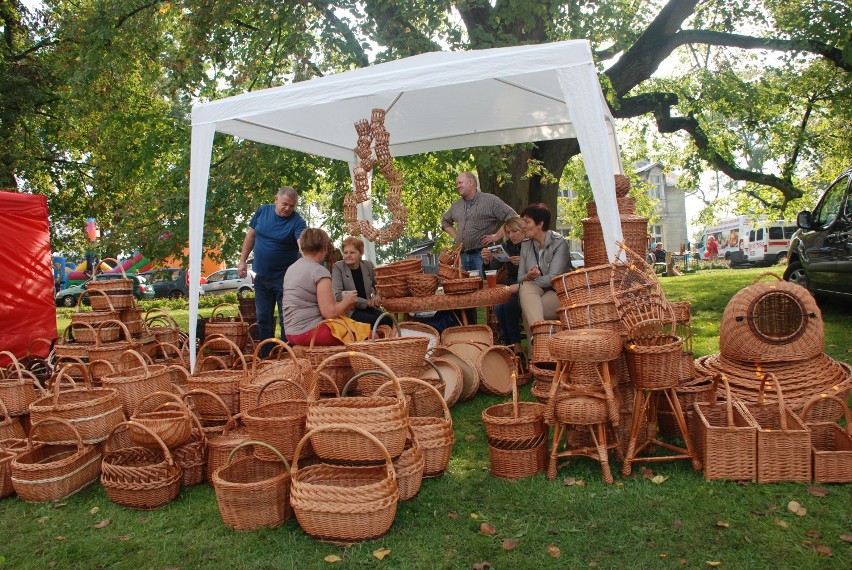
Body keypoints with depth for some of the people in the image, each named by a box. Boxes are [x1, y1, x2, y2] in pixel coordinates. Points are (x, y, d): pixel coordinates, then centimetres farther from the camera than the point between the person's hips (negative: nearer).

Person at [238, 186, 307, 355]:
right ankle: (265, 357, 25)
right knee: (263, 319, 14)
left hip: (284, 278, -5)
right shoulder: (262, 211, 1)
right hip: (261, 276, 5)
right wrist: (243, 260, 7)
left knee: (286, 320, 0)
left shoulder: (297, 222, -14)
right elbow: (250, 236, 11)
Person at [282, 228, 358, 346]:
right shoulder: (319, 271, -13)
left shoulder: (291, 268, 13)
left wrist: (341, 304, 17)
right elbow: (329, 313, -18)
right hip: (310, 332, -9)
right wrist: (347, 301, 1)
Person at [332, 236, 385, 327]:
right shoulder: (338, 267, -5)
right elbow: (337, 295, -16)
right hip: (349, 311, -4)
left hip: (369, 309, 4)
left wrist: (377, 296, -2)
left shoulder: (368, 265, 7)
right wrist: (366, 302, -15)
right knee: (376, 322, -29)